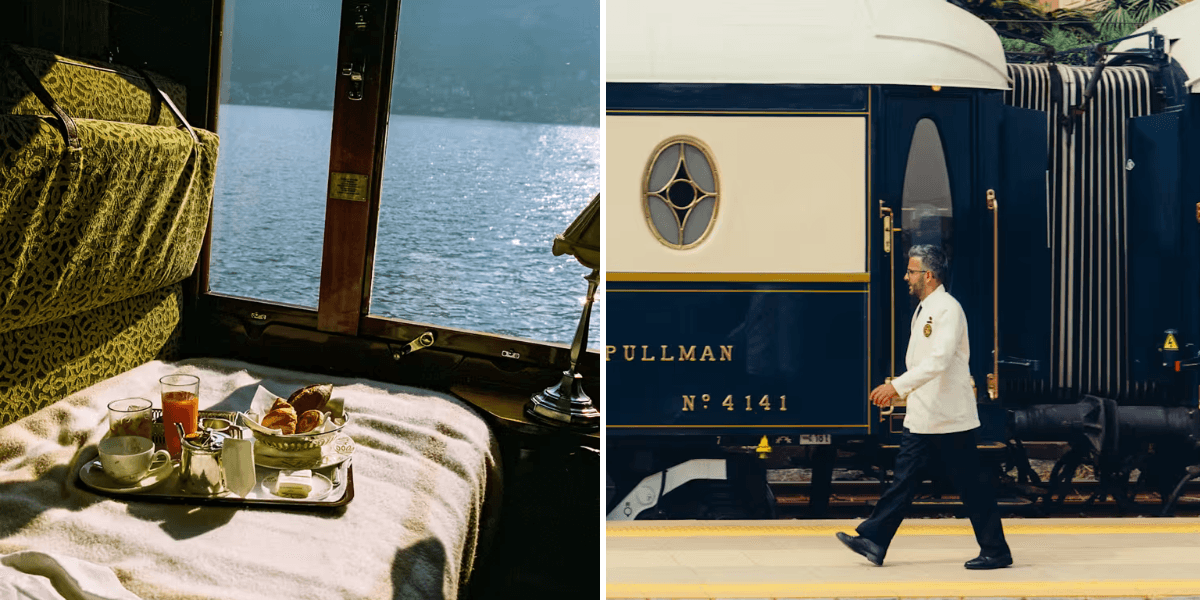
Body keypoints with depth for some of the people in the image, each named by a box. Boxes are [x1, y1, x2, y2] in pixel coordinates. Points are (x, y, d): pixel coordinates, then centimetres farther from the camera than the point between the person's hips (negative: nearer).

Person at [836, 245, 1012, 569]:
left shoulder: (948, 309, -16)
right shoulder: (923, 309, 14)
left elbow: (938, 360, -27)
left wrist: (898, 385, -31)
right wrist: (899, 390, 21)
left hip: (950, 418, -9)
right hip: (921, 417, 9)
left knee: (972, 485, 1)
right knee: (904, 478, 7)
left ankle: (996, 551, 12)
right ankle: (873, 541, 7)